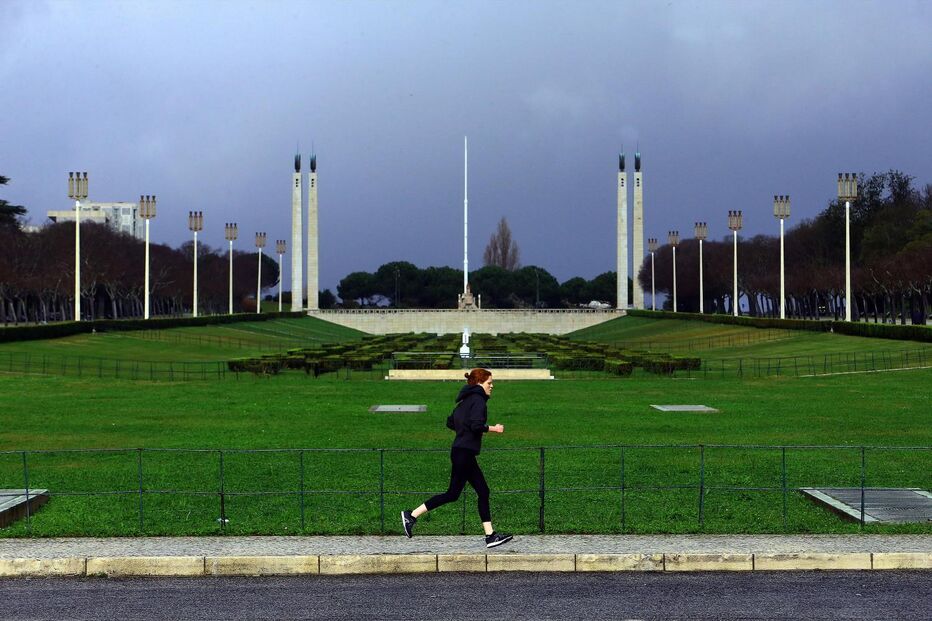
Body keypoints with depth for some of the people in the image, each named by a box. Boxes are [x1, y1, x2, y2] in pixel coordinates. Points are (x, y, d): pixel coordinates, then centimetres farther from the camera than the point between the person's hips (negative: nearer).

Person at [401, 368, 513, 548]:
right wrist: (493, 428, -10)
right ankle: (412, 515, -1)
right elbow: (476, 425, -24)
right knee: (452, 494, -5)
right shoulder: (478, 400, -11)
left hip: (461, 451, 10)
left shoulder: (466, 400, 17)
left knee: (483, 492, 7)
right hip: (464, 452, -10)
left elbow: (450, 422, 20)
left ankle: (490, 535, 6)